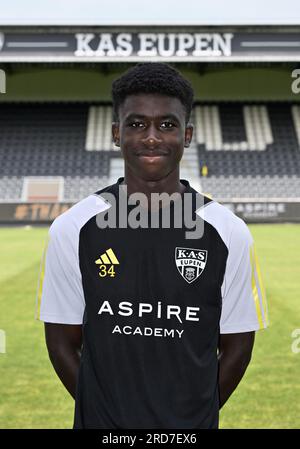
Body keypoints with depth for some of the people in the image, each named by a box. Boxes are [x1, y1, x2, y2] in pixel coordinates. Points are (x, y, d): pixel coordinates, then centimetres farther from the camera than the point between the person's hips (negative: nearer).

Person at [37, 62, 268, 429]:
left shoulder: (228, 233, -9)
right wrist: (105, 411, -1)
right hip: (101, 421, 0)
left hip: (192, 425, 0)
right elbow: (63, 343, -2)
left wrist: (194, 413, 1)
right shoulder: (73, 229, -9)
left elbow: (237, 346, -1)